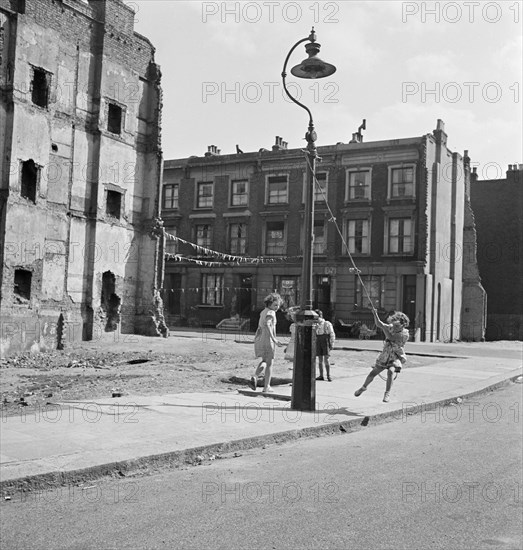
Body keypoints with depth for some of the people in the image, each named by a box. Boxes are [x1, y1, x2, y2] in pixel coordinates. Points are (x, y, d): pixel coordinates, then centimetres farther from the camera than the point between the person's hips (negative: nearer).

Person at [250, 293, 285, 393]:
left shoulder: (263, 312, 14)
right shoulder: (270, 312, -12)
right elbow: (267, 325, -26)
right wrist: (274, 340, -31)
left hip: (259, 339, 8)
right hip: (267, 340, -8)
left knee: (264, 361, 23)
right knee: (269, 363, 7)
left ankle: (255, 377, 1)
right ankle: (266, 386, 11)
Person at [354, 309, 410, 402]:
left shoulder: (405, 334, -21)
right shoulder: (391, 327, -6)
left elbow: (390, 337, -28)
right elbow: (378, 324, -3)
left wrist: (383, 326, -27)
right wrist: (375, 314, -18)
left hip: (397, 357, -5)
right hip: (385, 355, 5)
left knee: (390, 371, -32)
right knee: (373, 372, 10)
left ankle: (387, 394, -23)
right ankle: (363, 387, 35)